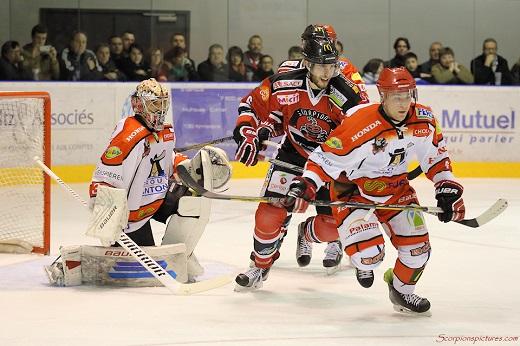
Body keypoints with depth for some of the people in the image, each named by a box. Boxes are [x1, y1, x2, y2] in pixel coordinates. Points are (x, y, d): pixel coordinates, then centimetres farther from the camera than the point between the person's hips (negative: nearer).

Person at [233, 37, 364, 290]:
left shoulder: (347, 96, -23)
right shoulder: (283, 85, -21)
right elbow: (252, 104, -4)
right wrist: (247, 134, -17)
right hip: (292, 154, 0)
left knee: (335, 223, -5)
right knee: (271, 213, -13)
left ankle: (307, 232, 32)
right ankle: (261, 265, 13)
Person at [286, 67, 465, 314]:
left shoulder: (423, 120, -12)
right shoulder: (359, 124, -30)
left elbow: (435, 154, 5)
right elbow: (327, 157, -24)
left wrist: (447, 187, 1)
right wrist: (305, 183, -36)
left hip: (395, 189, 6)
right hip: (353, 190, -5)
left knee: (418, 246, 0)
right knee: (369, 253, -21)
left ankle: (402, 290, 30)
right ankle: (363, 264, 20)